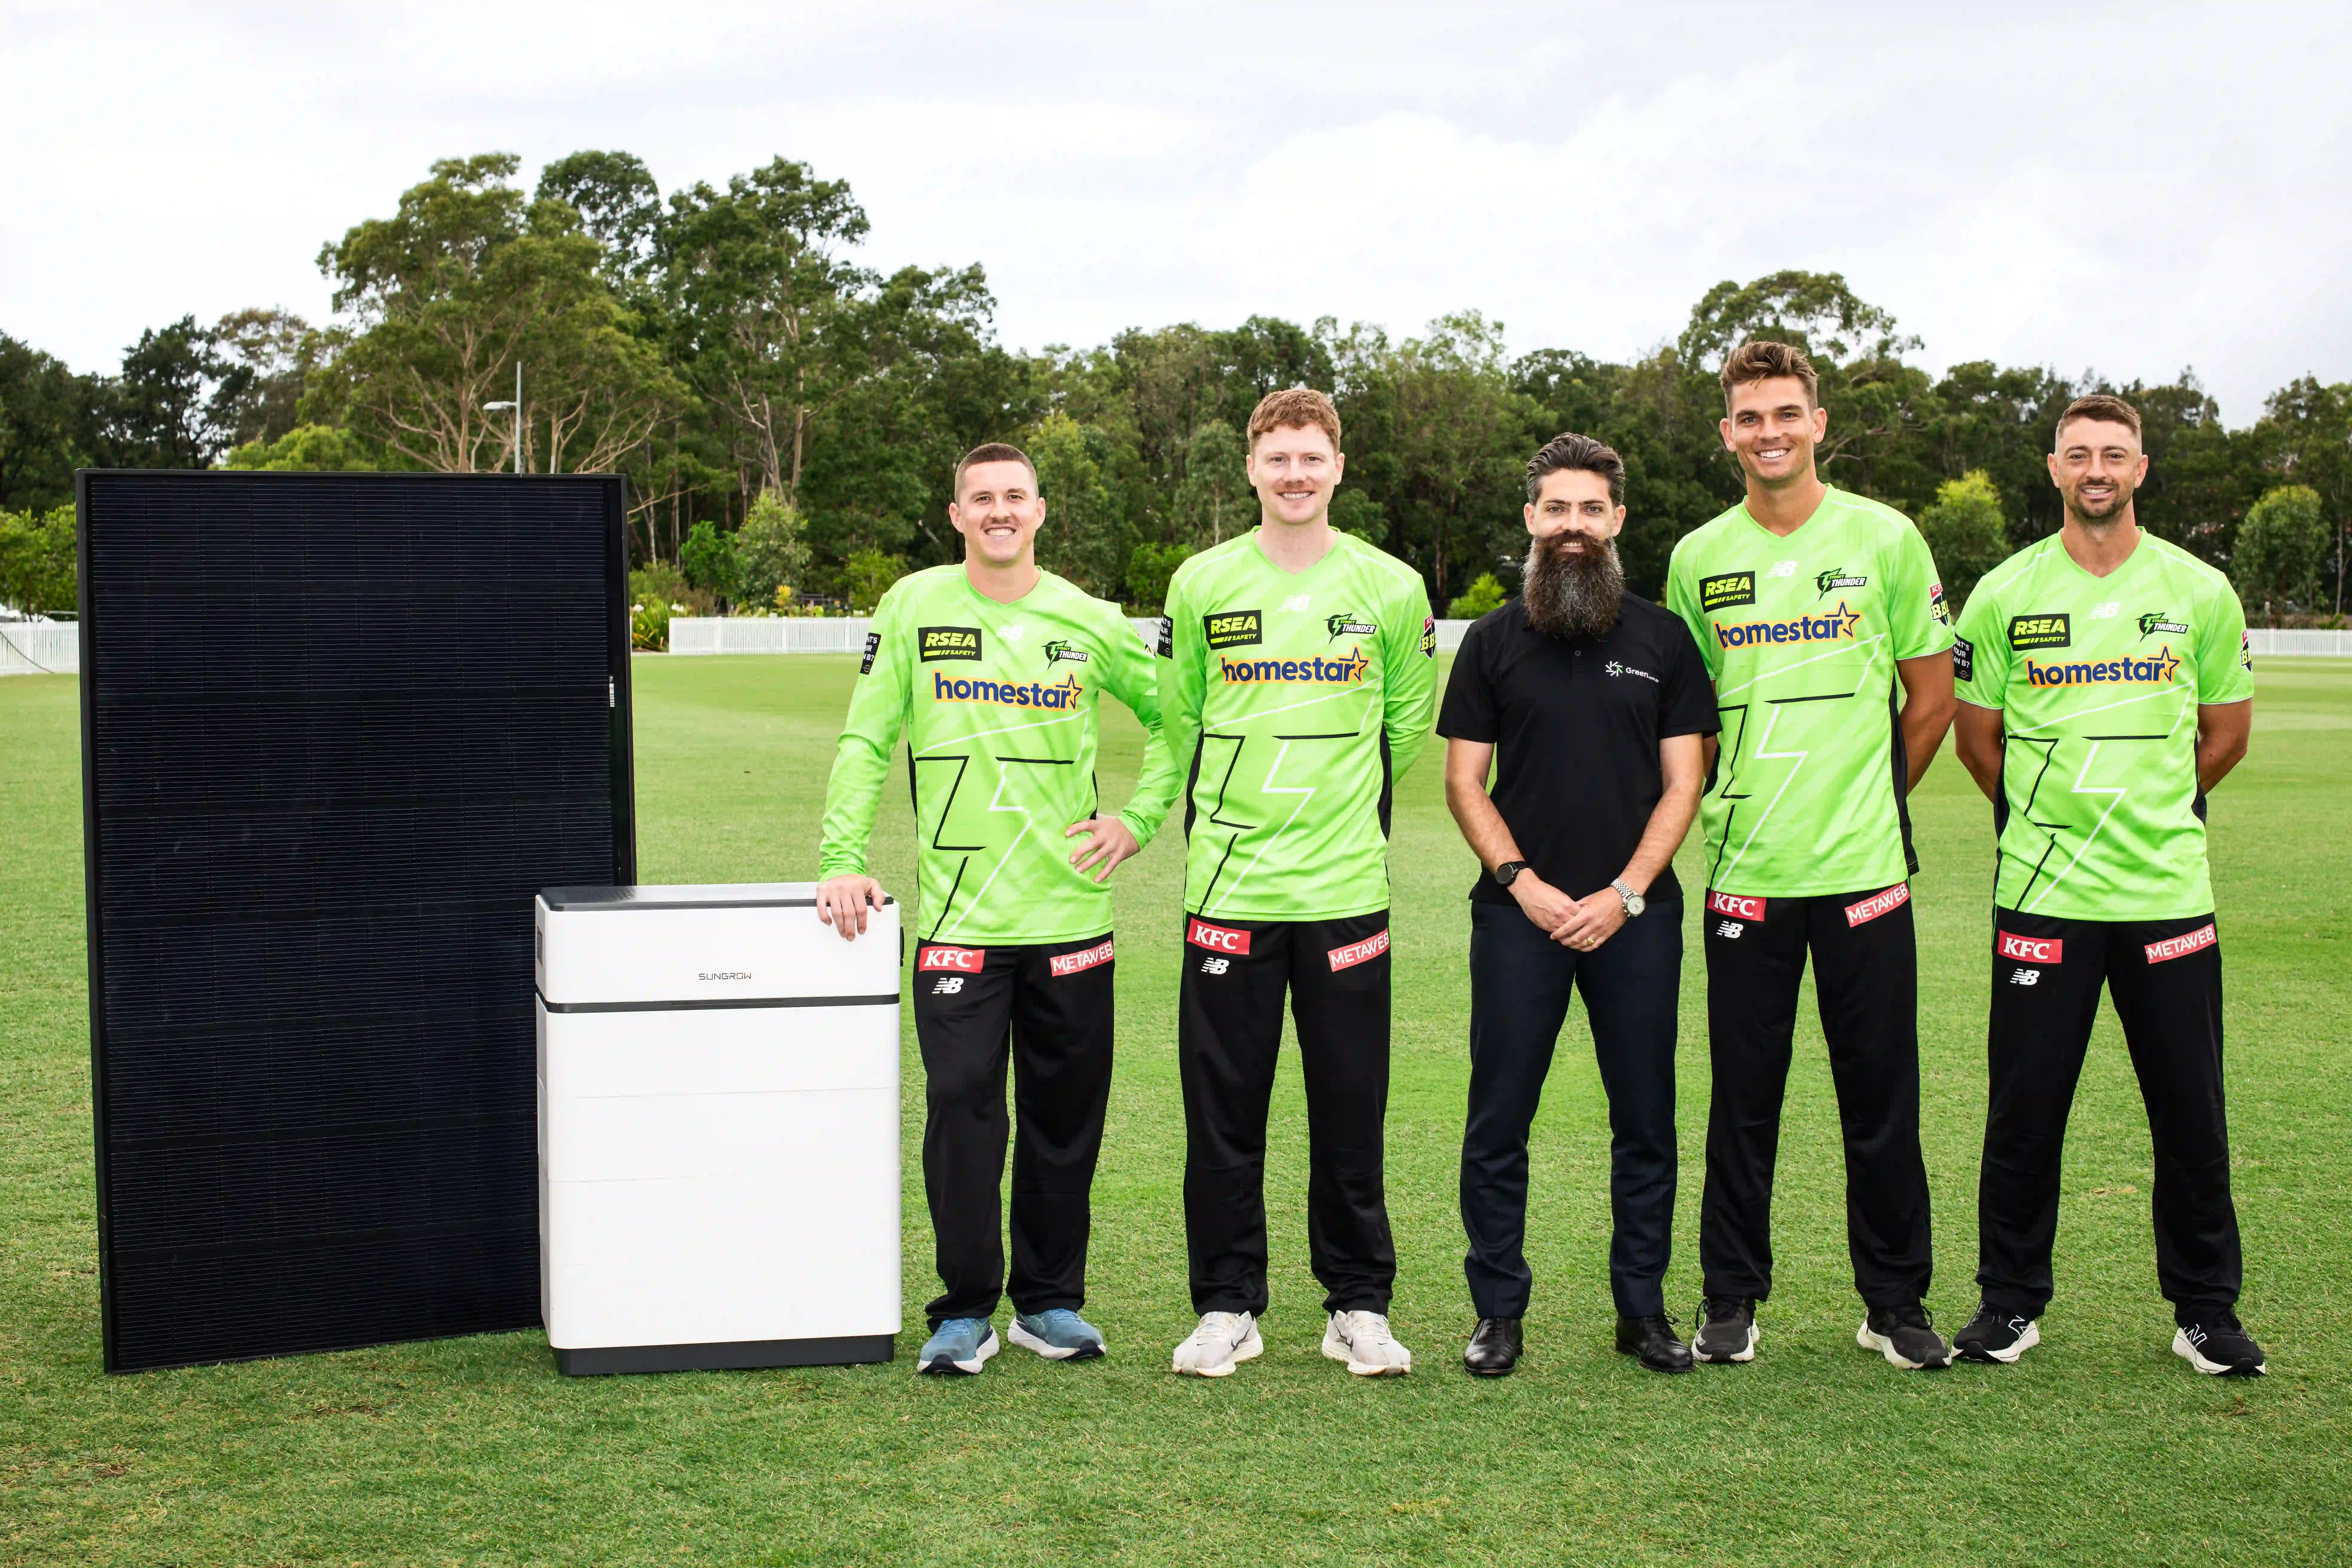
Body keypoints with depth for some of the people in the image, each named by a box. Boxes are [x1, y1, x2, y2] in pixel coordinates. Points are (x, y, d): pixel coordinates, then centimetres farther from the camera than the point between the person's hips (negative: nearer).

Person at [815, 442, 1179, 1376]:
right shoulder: (915, 608, 3)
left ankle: (1050, 1301, 20)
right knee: (961, 1106, -6)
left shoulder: (1090, 623, 6)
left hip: (1070, 913, 2)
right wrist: (844, 859, -7)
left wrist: (1141, 821, 7)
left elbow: (1177, 718, 17)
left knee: (1066, 1116, 7)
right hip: (957, 915, -2)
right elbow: (865, 744, 2)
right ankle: (965, 1309, 6)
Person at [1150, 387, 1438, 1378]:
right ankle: (1227, 1306, 15)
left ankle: (1358, 1307, 16)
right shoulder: (1202, 585, 4)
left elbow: (1408, 722, 14)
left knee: (1351, 1109, 4)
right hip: (1229, 887, 0)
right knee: (1223, 1109, 4)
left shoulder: (1391, 589, 3)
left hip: (1345, 887, 0)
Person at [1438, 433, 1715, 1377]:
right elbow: (1464, 781, 4)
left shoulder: (1662, 640, 7)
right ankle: (1499, 1312, 11)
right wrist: (1524, 882, -9)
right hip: (1518, 913, 0)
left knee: (1646, 1122, 6)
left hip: (1635, 916, 1)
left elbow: (1683, 783, 4)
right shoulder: (1494, 643, 7)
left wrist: (1624, 894, -8)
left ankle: (1643, 1308, 17)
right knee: (1499, 1123, 1)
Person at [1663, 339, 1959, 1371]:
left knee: (1881, 1099, 4)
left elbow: (1931, 693, 8)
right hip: (1745, 871, 1)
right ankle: (1730, 1297, 18)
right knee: (1743, 1100, 6)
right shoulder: (1698, 559, 6)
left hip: (1864, 868, -1)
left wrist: (1872, 799, 8)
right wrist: (1728, 810, 8)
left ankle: (1896, 1303, 17)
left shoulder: (1884, 539, 1)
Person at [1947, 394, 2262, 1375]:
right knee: (2025, 1110, 4)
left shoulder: (2201, 592, 4)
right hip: (2041, 890, -1)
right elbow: (1975, 738, 11)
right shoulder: (2005, 595, 1)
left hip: (2170, 889, 1)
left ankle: (2206, 1309, 19)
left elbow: (2226, 734, 14)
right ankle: (2010, 1302, 18)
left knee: (2192, 1112, 5)